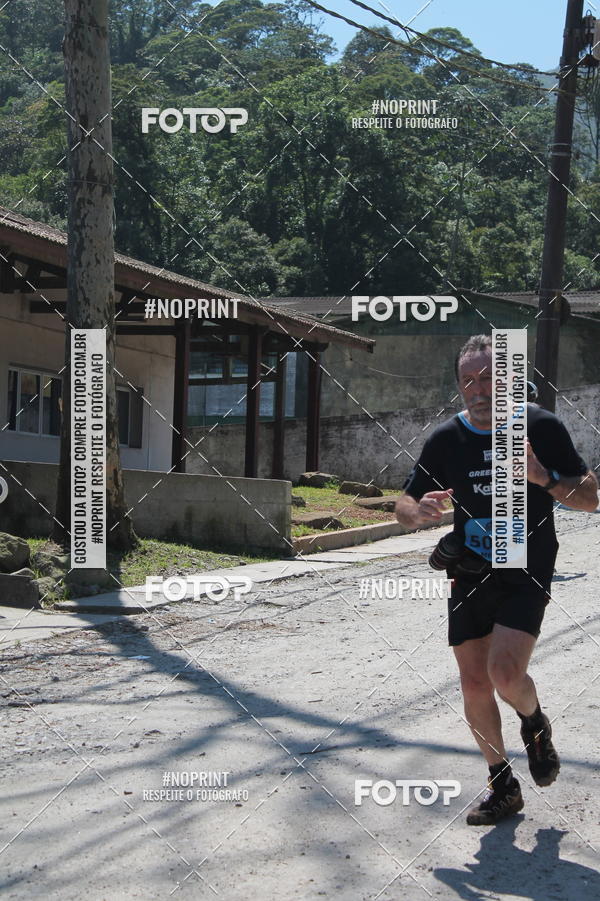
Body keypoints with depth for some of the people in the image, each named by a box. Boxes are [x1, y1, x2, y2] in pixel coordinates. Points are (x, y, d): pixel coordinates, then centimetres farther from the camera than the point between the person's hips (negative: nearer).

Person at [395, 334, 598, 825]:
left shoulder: (541, 426, -6)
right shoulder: (446, 439, 0)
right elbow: (404, 505, 5)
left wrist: (542, 477, -22)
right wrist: (419, 512, -20)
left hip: (527, 576, -3)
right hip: (469, 577, 4)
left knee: (504, 673, -20)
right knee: (475, 684, 4)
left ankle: (536, 725, 16)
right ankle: (503, 785, 25)